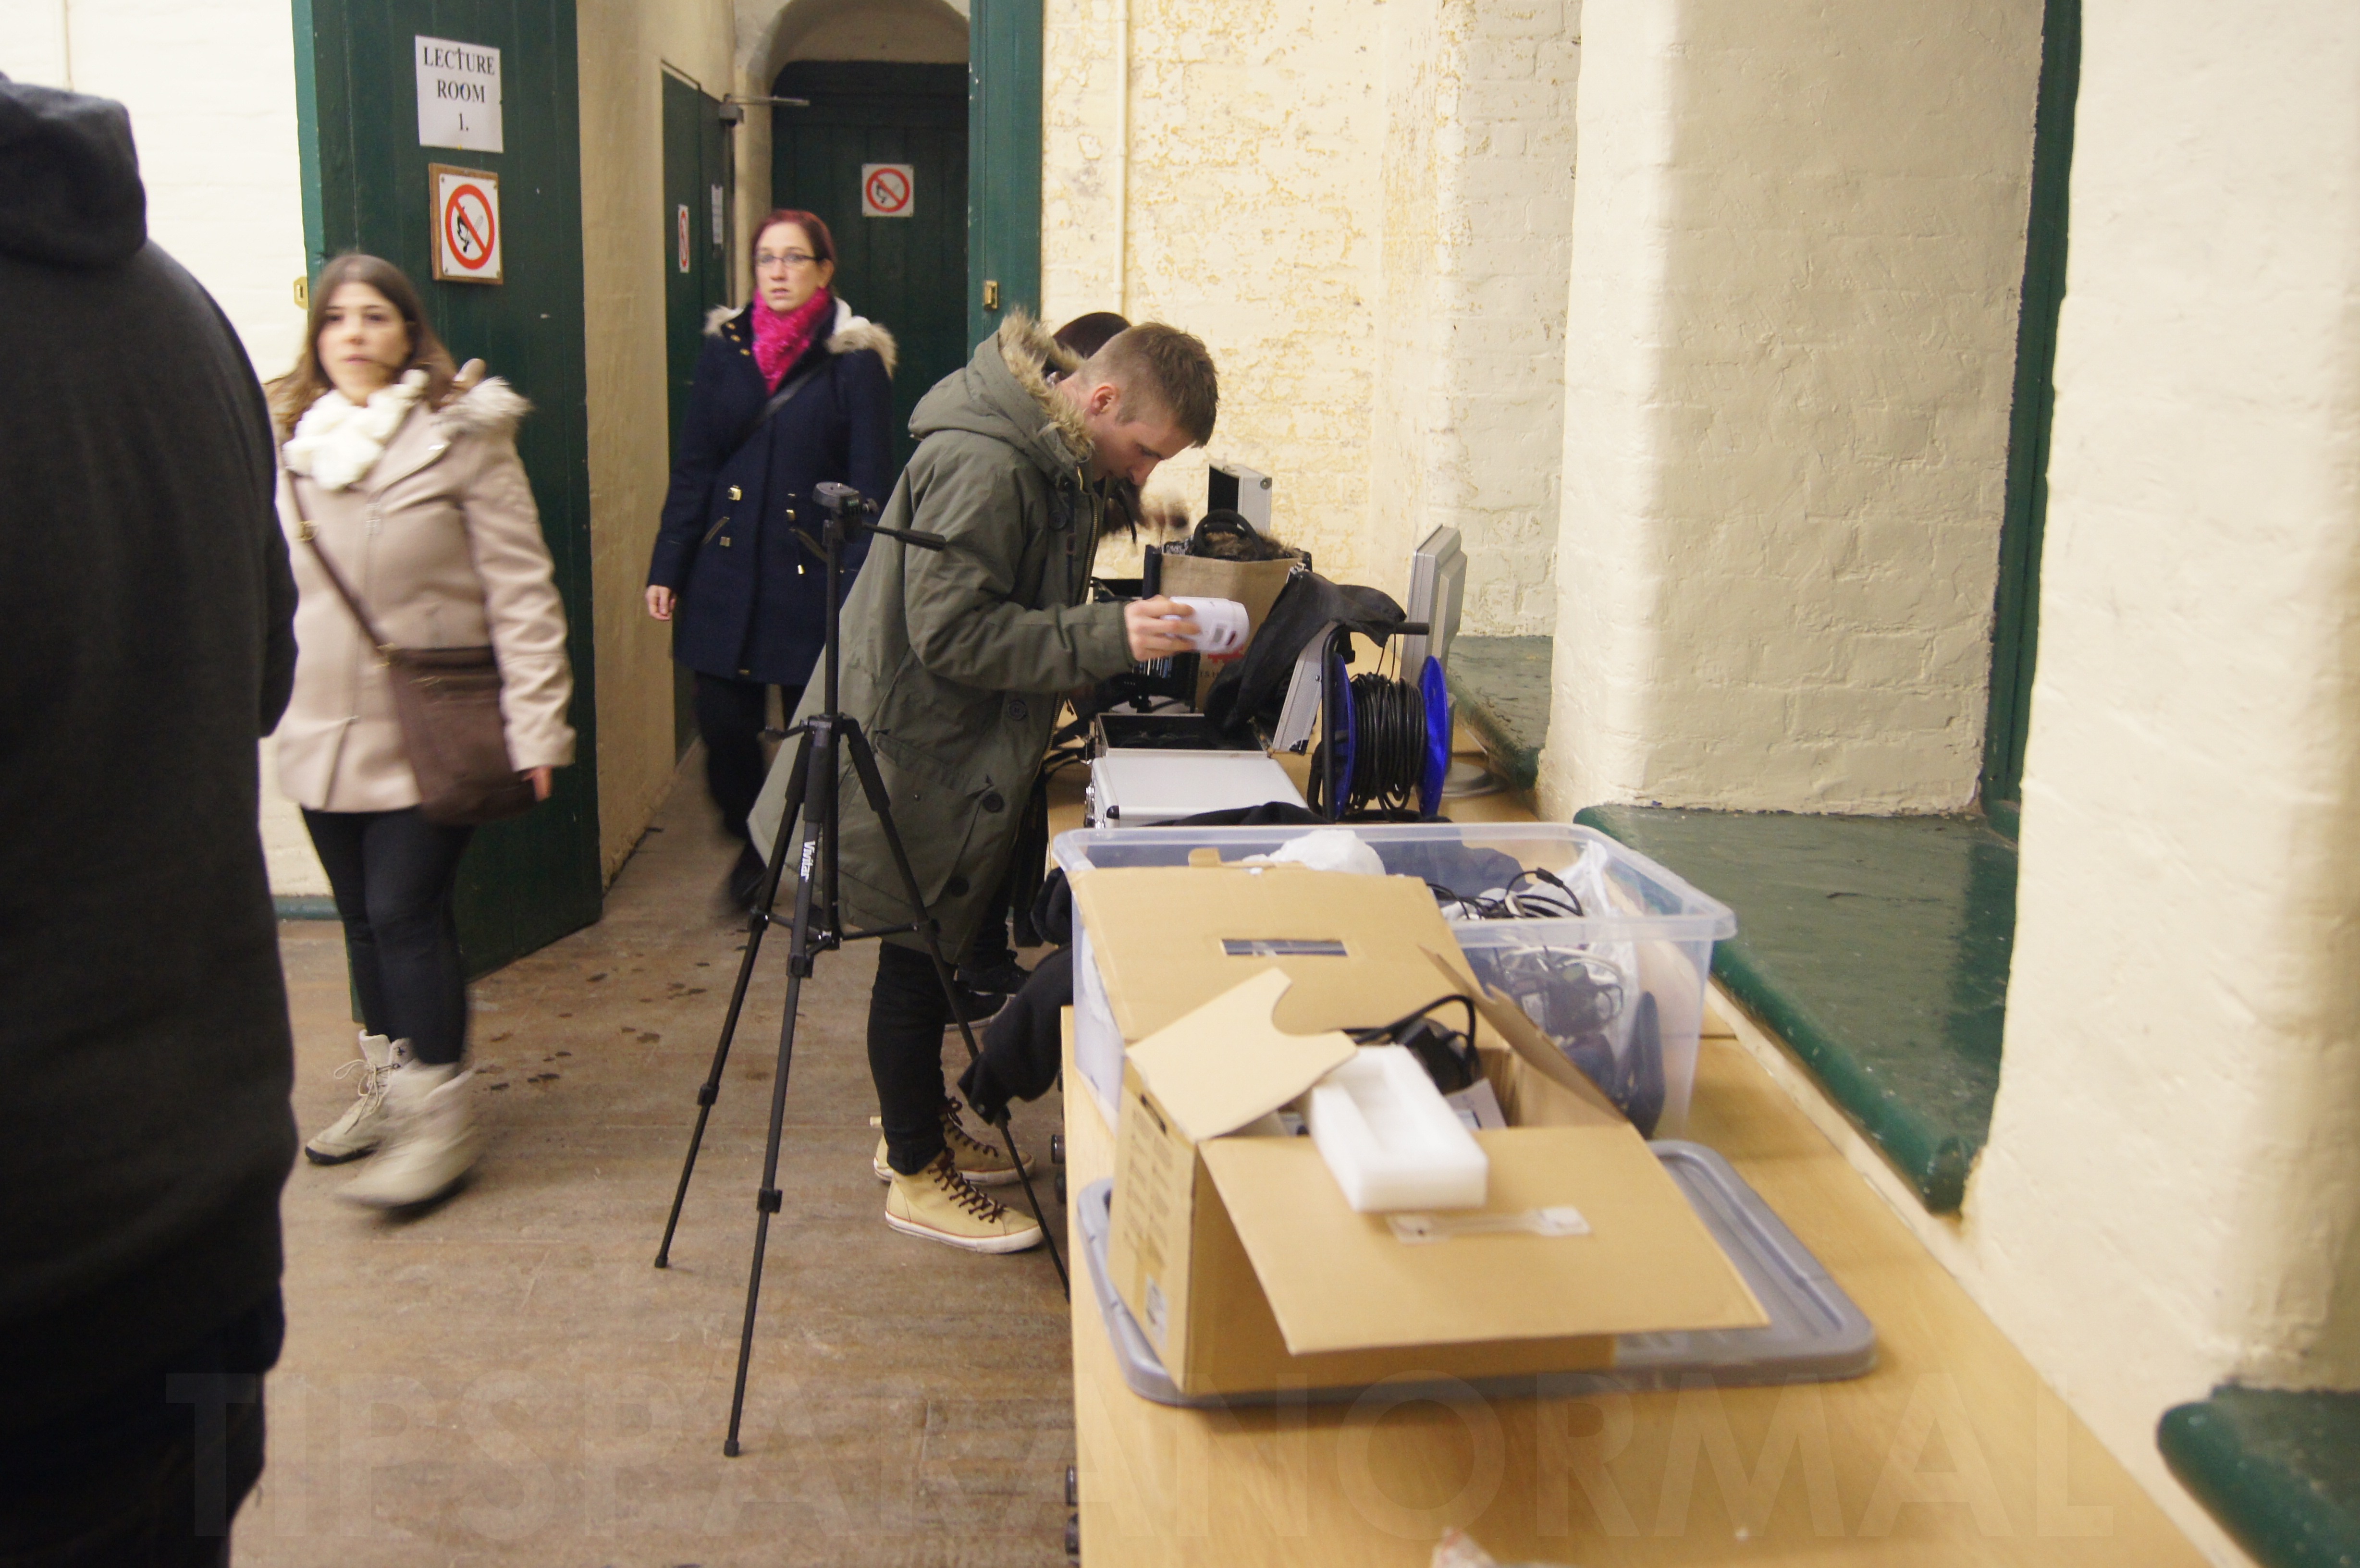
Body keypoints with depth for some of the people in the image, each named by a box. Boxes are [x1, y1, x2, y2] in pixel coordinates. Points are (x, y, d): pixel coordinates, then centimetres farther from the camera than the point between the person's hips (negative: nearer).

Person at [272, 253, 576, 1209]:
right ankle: (386, 1084, 30)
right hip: (323, 731, 5)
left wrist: (537, 724, -14)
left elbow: (520, 587, -9)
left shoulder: (463, 437, -6)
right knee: (362, 916, 14)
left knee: (406, 913, -7)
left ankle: (439, 1113, 5)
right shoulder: (291, 446, 9)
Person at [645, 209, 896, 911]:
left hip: (811, 578, -3)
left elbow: (868, 485, -6)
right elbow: (692, 468, 9)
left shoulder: (855, 361, -3)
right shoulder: (725, 349, 8)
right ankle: (751, 845, 28)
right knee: (722, 724, 1)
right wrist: (667, 568, 5)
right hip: (727, 573, 3)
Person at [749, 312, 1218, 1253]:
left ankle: (922, 1126, 37)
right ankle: (916, 1175, 17)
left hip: (980, 748, 9)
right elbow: (952, 633, -28)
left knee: (947, 947, 20)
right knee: (919, 957, 3)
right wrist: (1108, 637, -32)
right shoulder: (979, 465, -25)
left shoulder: (1059, 462, 6)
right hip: (922, 751, -9)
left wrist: (1130, 638, 1)